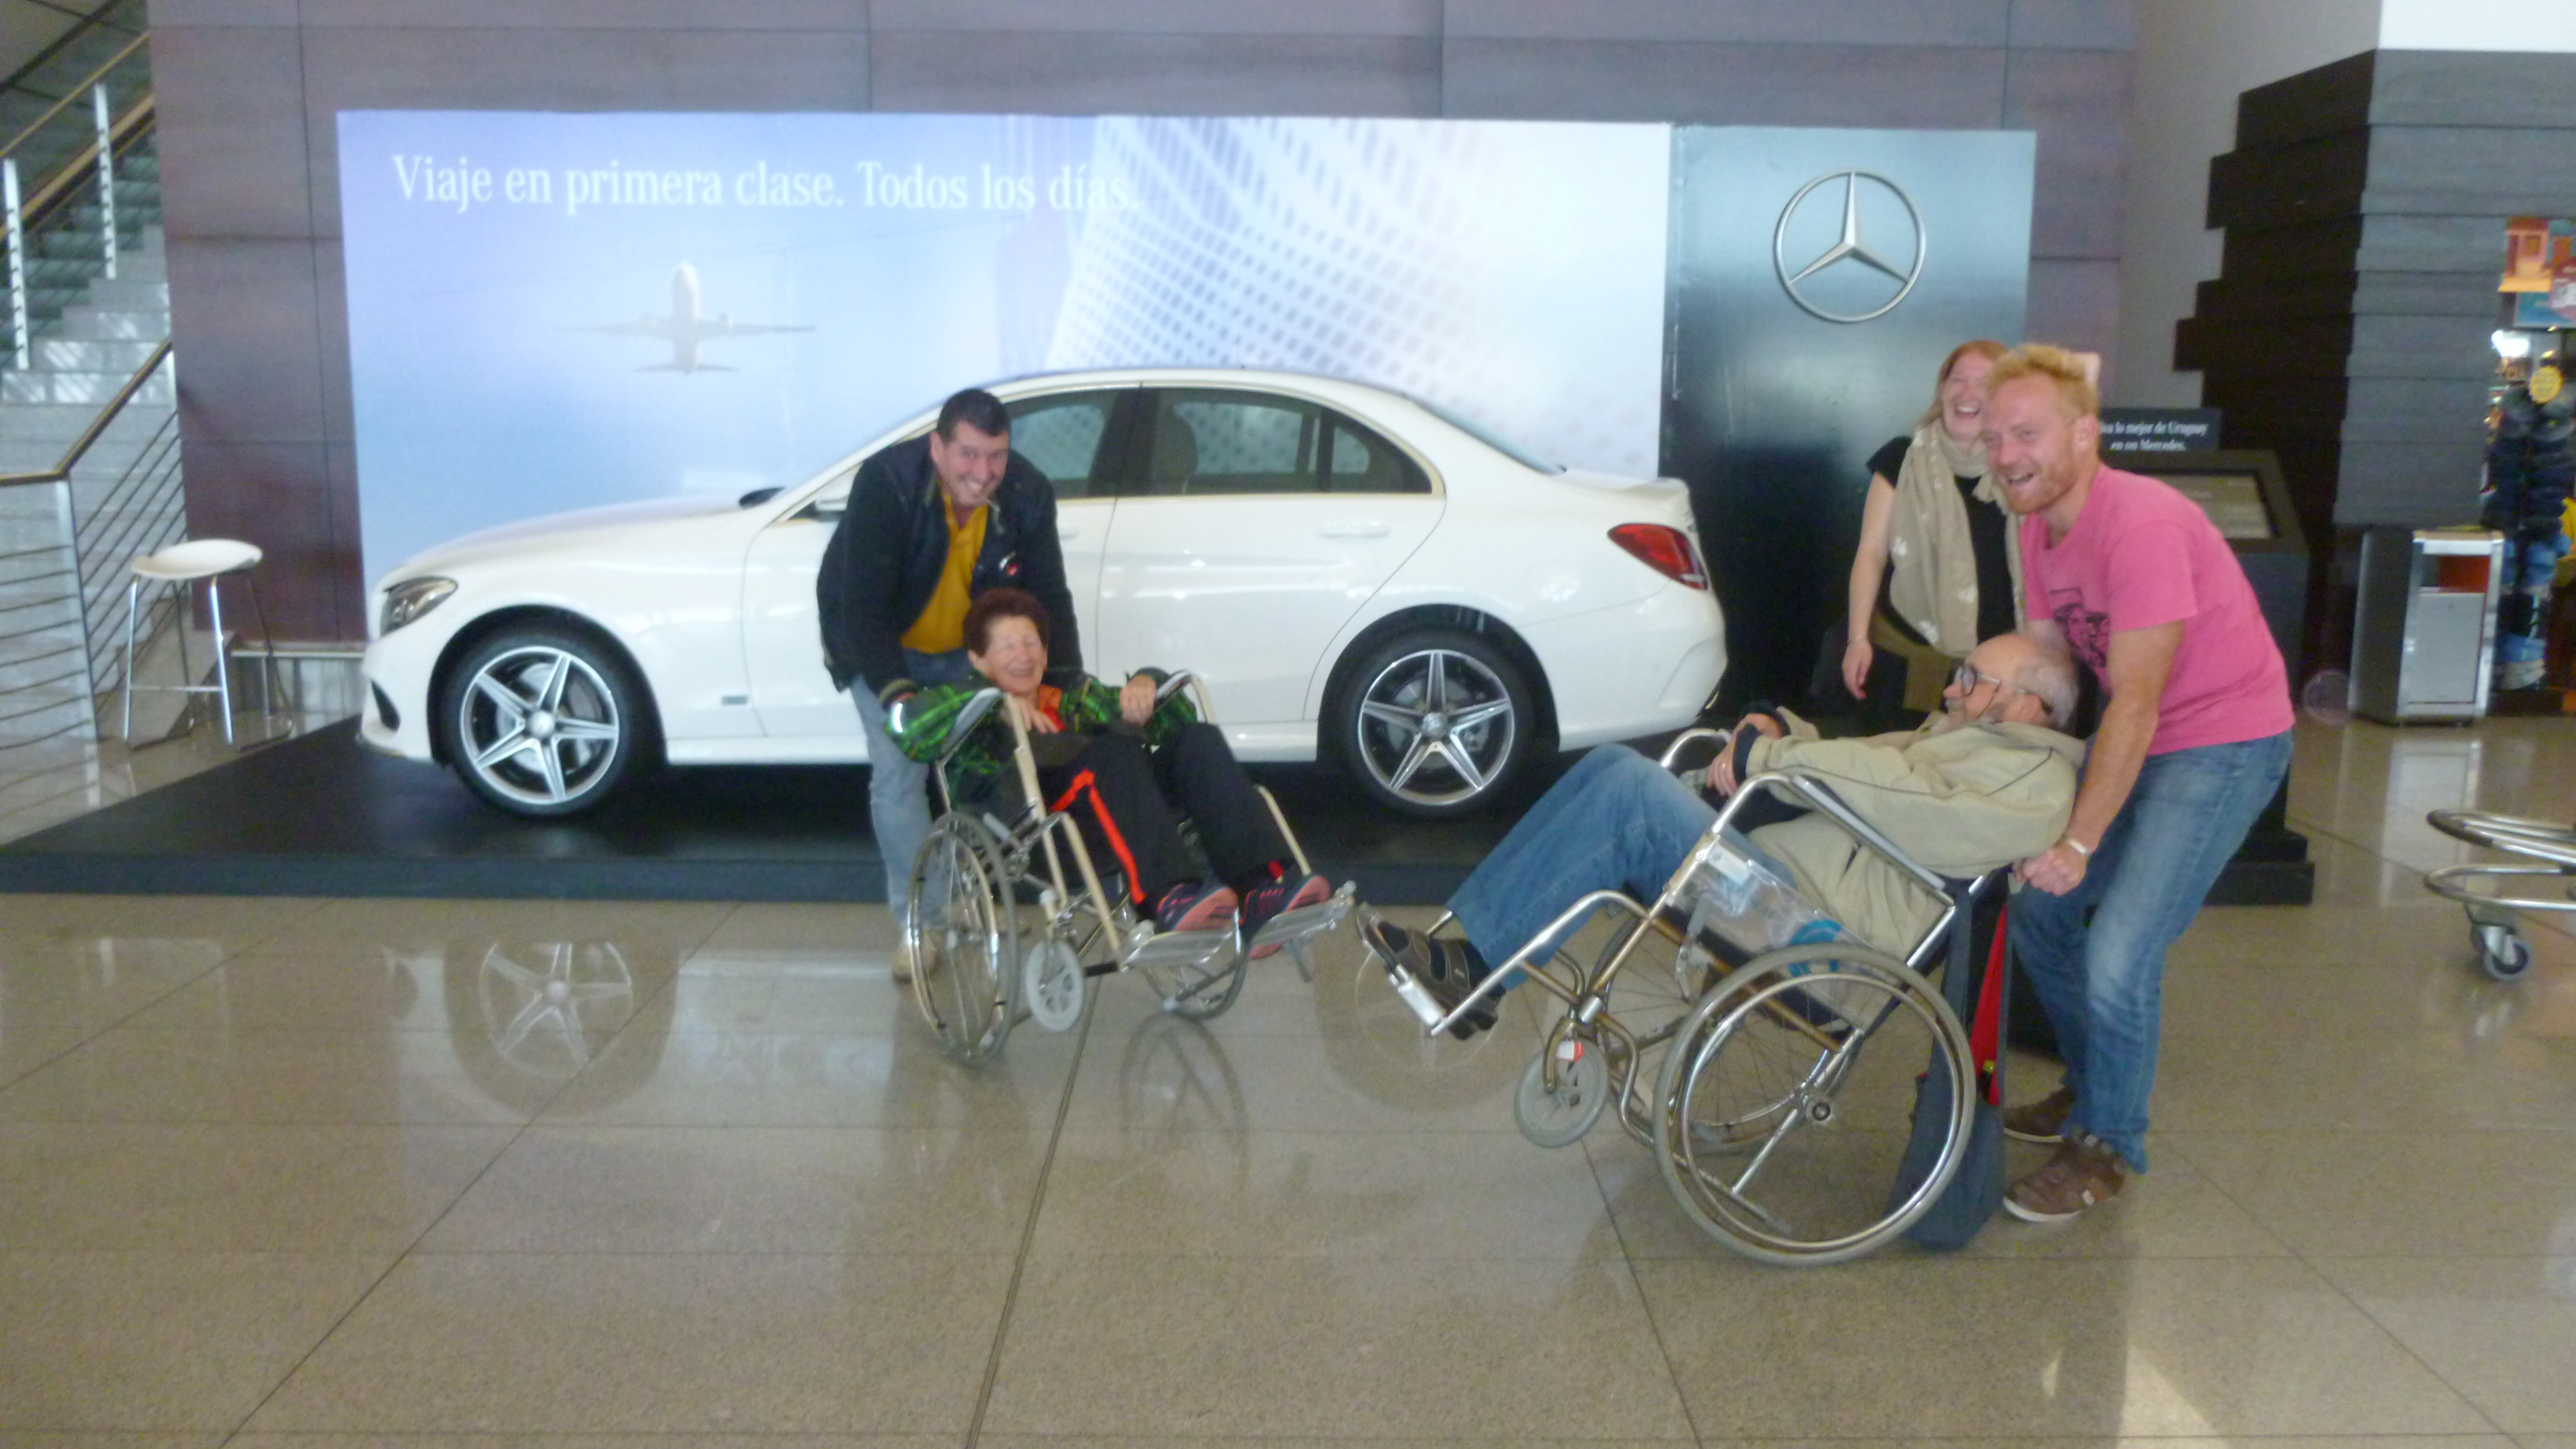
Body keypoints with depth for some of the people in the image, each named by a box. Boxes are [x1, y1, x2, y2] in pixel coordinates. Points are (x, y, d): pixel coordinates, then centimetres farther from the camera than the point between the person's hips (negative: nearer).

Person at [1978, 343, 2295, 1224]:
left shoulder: (2141, 524, -26)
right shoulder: (2039, 528, 1)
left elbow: (2136, 701, -27)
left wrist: (2079, 841, -26)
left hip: (2223, 745, -9)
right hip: (2138, 738, 9)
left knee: (2119, 957, -15)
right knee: (2037, 912, 11)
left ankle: (2108, 1144, 8)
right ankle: (2091, 1088, 32)